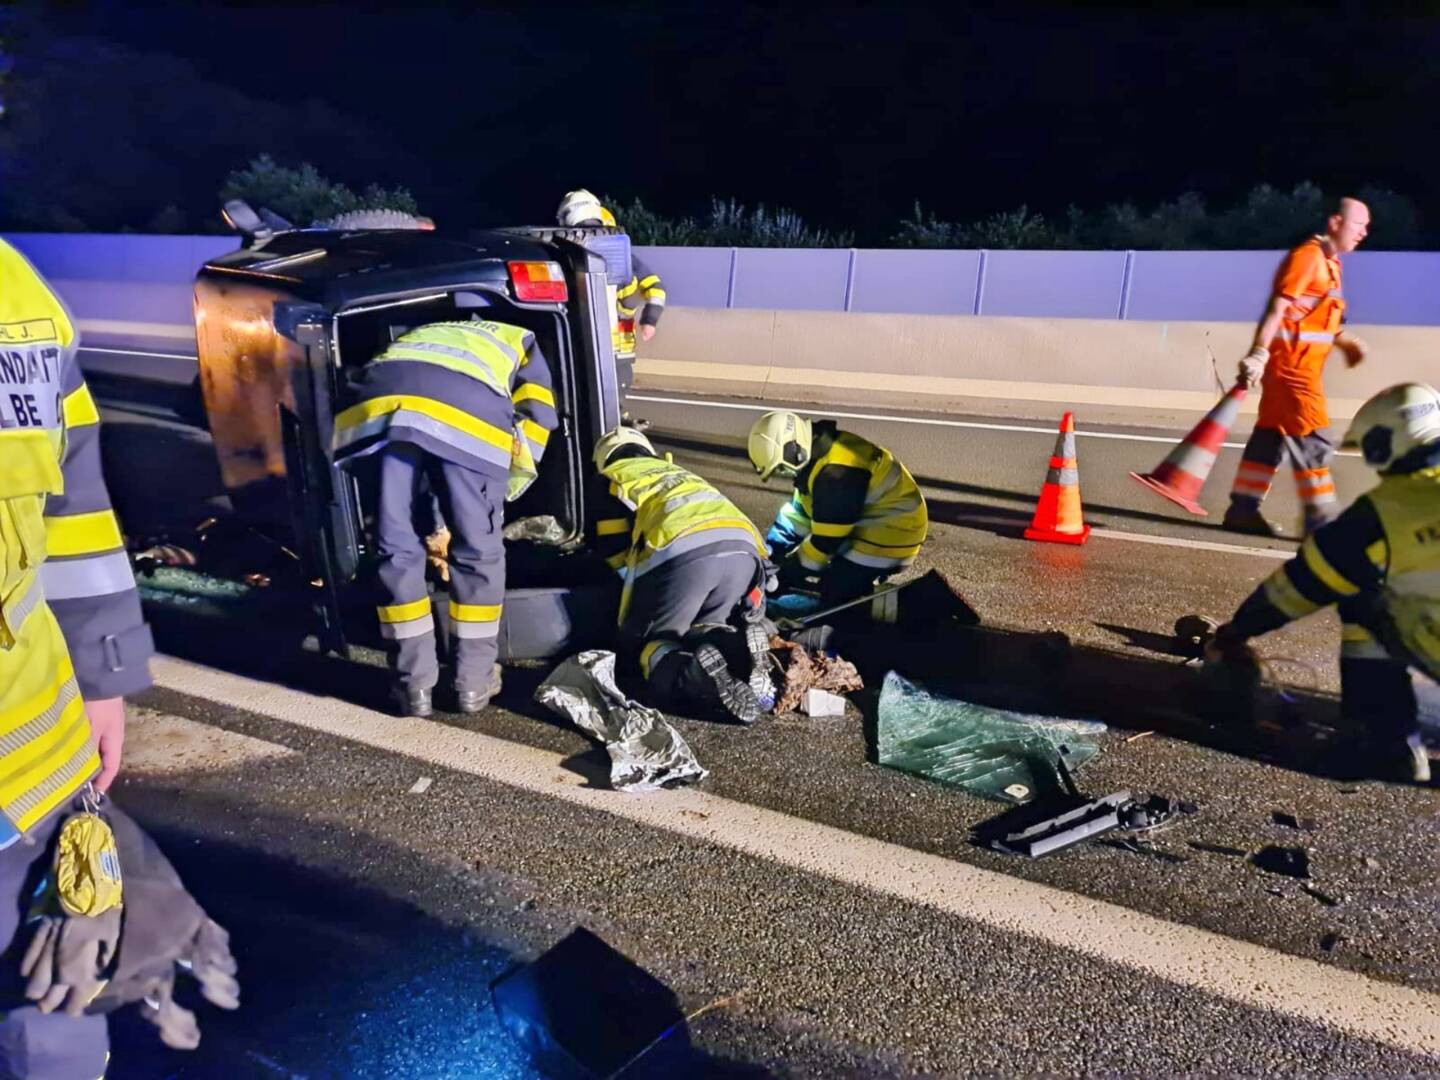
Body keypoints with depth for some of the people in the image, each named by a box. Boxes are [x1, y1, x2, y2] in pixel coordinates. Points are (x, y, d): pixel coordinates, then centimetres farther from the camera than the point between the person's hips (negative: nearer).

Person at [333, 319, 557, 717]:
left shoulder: (417, 335, 48)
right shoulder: (518, 340, 39)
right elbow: (536, 416, 23)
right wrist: (502, 493, 34)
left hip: (380, 401, 3)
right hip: (470, 408, -3)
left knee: (397, 548, 14)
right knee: (478, 550, 12)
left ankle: (415, 685, 22)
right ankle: (474, 682, 23)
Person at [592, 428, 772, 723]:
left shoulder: (613, 477, 27)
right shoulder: (679, 472, 42)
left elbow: (615, 552, 20)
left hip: (682, 552, -5)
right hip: (743, 547, 5)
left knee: (650, 639, 12)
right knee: (702, 628, 23)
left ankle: (691, 676, -21)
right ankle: (736, 646, -11)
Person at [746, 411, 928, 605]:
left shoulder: (836, 471, -28)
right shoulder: (818, 454, 4)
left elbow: (826, 539, -24)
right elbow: (798, 511, 14)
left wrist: (792, 570, -11)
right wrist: (769, 551, 9)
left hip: (888, 532, -10)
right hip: (870, 524, 10)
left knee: (834, 597, -12)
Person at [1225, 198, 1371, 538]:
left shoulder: (1328, 263, 19)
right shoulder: (1307, 256, -11)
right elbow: (1278, 309, -19)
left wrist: (1345, 340, 13)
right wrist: (1258, 354, -26)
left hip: (1301, 367, 10)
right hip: (1291, 364, -10)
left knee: (1272, 437, 10)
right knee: (1313, 441, -8)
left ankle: (1243, 510, 14)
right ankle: (1321, 520, -2)